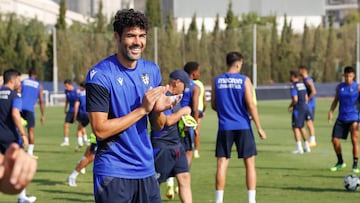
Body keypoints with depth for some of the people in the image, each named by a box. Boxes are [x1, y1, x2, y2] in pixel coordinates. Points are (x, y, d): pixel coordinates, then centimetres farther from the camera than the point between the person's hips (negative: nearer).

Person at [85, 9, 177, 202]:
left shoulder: (152, 70, 7)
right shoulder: (99, 74, -11)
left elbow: (158, 126, 12)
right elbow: (100, 130, -17)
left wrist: (158, 111, -10)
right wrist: (142, 109, -19)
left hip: (146, 170, 6)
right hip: (113, 173, -5)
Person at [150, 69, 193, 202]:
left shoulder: (175, 96, 15)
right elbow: (168, 120, -25)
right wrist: (182, 111, -11)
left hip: (176, 145, 9)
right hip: (162, 146, -9)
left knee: (184, 178, 5)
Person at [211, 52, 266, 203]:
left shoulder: (217, 81, 3)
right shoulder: (244, 80, -5)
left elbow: (213, 105, 9)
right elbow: (251, 106, -9)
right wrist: (259, 128, -4)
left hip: (224, 128, 2)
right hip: (243, 127, -2)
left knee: (222, 164, 5)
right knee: (250, 164, 6)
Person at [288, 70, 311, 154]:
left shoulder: (293, 86, -14)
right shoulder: (302, 85, 13)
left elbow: (295, 99, -22)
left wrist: (290, 107, -6)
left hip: (298, 109, -9)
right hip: (305, 107, 9)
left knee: (295, 128, -5)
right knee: (302, 127, 19)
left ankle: (299, 148, -10)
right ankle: (306, 146, 23)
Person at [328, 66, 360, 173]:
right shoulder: (339, 87, 7)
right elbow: (335, 100, 12)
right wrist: (331, 111, -4)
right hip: (341, 118, 4)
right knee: (335, 140, 0)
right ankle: (340, 162, 21)